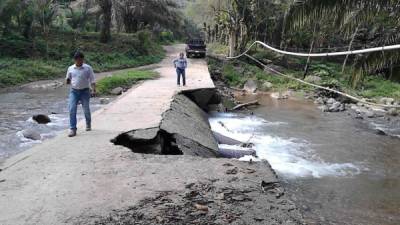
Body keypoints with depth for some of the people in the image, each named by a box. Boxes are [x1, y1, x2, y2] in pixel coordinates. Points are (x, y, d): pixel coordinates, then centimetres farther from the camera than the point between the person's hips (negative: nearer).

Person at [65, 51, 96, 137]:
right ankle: (73, 129, -9)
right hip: (74, 91, 2)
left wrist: (94, 90, -14)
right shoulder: (70, 68, 7)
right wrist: (67, 81, -8)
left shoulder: (88, 68, 0)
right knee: (72, 110, -11)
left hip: (84, 91, -1)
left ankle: (88, 125, 34)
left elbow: (92, 80, -2)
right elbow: (68, 79, 17)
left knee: (86, 110, 8)